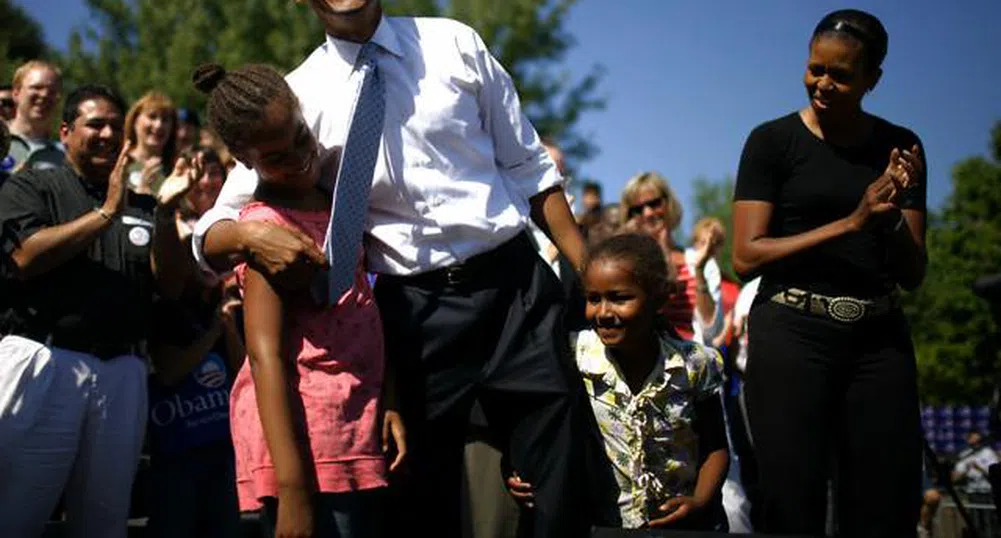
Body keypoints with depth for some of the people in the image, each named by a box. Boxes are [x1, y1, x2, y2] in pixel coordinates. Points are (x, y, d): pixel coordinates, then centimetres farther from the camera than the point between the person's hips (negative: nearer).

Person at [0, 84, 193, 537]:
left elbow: (171, 286, 10)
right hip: (43, 362, -4)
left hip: (122, 372, 4)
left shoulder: (140, 207, 17)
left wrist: (164, 214, -4)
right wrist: (107, 213, -10)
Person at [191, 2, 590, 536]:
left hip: (515, 287, 0)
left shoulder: (453, 44, 3)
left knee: (562, 491, 3)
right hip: (413, 310, 0)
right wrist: (251, 235, -23)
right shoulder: (298, 97, 1)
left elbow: (527, 166, 8)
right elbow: (211, 233, 0)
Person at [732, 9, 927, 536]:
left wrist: (892, 215, -10)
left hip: (878, 335, 3)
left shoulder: (898, 148, 10)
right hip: (792, 330, -3)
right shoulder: (773, 141, 1)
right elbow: (746, 256, -8)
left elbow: (913, 274, 10)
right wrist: (850, 222, -13)